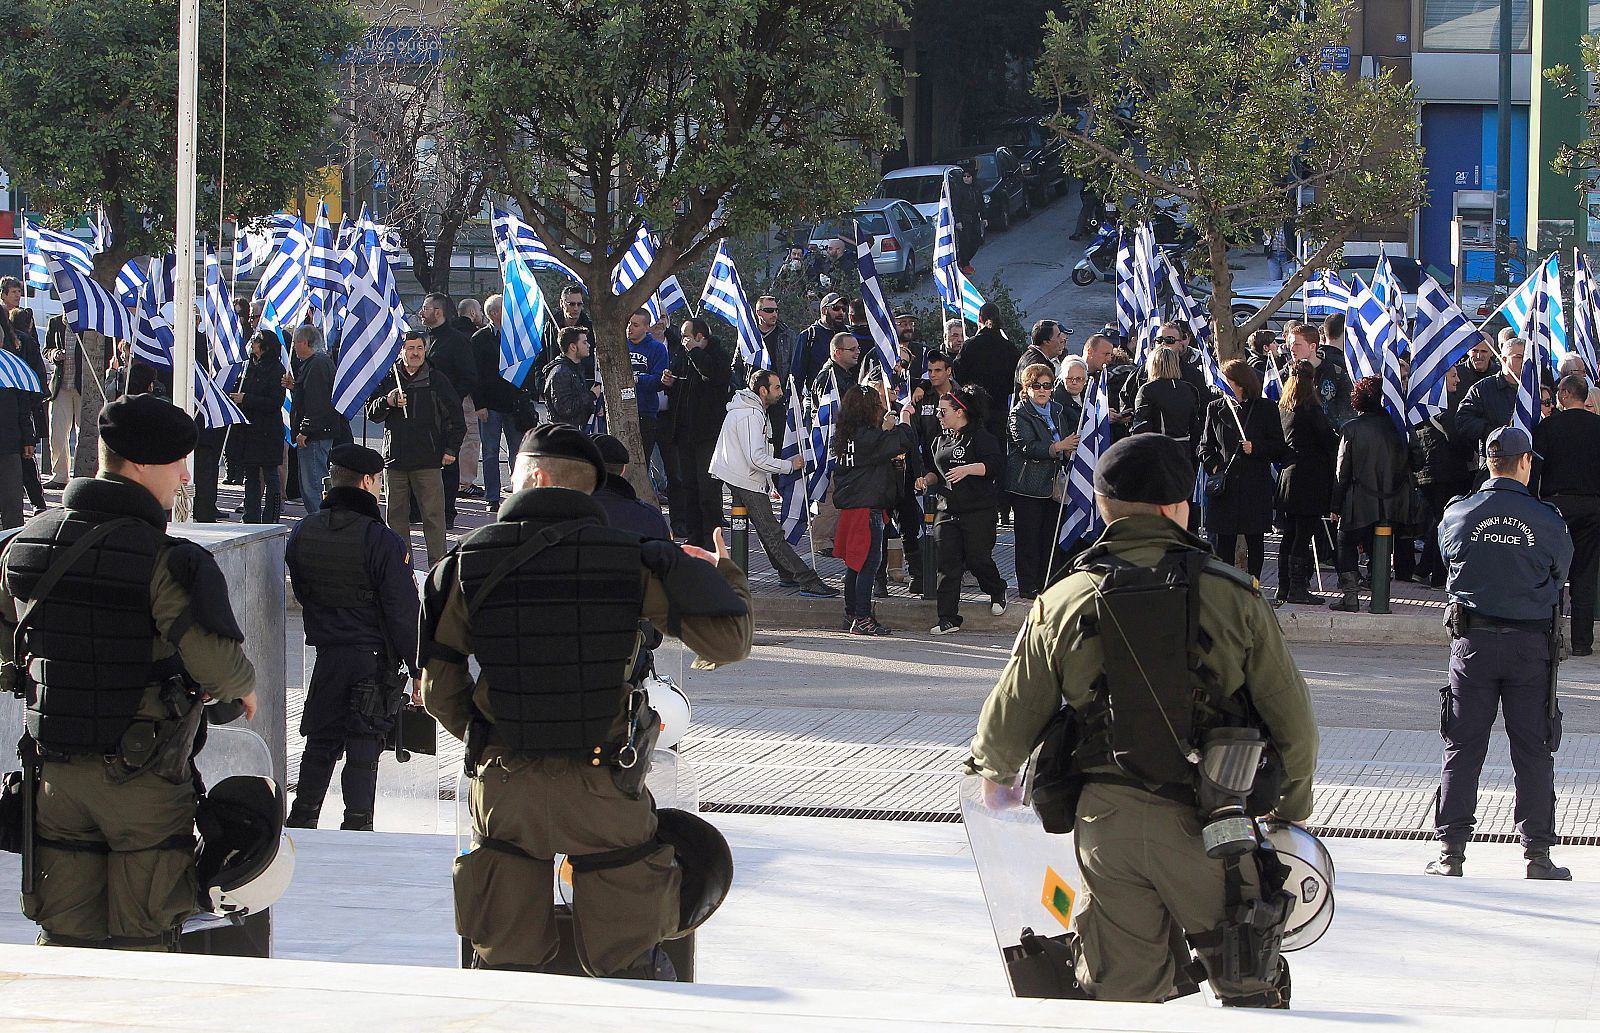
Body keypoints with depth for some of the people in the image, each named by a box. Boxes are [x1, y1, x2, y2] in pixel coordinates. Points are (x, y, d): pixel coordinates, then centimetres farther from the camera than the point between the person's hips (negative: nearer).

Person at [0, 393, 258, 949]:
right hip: (143, 778, -5)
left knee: (65, 938, 12)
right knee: (142, 943, 4)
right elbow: (217, 664, -24)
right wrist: (243, 687, -1)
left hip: (57, 770, 5)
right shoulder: (163, 560, -18)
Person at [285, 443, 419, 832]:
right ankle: (357, 827, 0)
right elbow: (403, 611, -15)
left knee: (320, 742, 15)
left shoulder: (302, 533, 1)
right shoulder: (382, 541, -16)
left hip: (326, 654, 5)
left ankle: (301, 821, 19)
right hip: (375, 656, -5)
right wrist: (418, 668, -10)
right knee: (363, 748, 0)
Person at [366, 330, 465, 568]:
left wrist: (451, 449, 1)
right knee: (396, 515, 6)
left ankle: (437, 564, -4)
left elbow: (455, 418, 8)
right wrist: (387, 402, -12)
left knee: (433, 514, -7)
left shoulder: (437, 382, 4)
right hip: (394, 459, 3)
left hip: (428, 460, -3)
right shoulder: (388, 380, 9)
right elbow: (371, 413, 8)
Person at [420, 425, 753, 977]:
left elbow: (439, 687, 1)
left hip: (505, 785, 1)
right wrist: (725, 575, 17)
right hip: (604, 787, -1)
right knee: (634, 968, 9)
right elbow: (728, 642, -4)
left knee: (502, 964, 13)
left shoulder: (470, 564, -3)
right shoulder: (630, 562, -6)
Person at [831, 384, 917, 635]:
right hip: (868, 507, -9)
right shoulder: (866, 436, -16)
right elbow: (906, 442, -18)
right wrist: (904, 419, 0)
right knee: (870, 561, -7)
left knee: (854, 562, 14)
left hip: (849, 506, 9)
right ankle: (862, 619, -8)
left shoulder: (843, 436, 12)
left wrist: (886, 430, 9)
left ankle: (851, 615, 18)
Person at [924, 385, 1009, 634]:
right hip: (946, 509, 6)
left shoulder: (981, 438, -6)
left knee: (977, 558, -3)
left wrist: (968, 469, -29)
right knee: (947, 564, -2)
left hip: (978, 511, -6)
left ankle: (997, 593, 29)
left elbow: (996, 465, -18)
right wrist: (927, 480, 9)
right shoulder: (941, 440, 17)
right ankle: (948, 620, -1)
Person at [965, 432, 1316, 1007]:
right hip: (1208, 824, -2)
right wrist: (1293, 807, 16)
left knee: (1120, 998, 12)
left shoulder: (1064, 603, -2)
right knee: (1250, 990, 11)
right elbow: (1293, 722, -2)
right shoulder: (1233, 597, -7)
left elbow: (1007, 722, 4)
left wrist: (994, 776, 27)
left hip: (1106, 823, 2)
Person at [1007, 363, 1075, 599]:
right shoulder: (1019, 414, -8)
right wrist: (1059, 447, -28)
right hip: (1028, 487, -7)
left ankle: (1047, 584, 17)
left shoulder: (1056, 410, 15)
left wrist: (1069, 450, 7)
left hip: (1052, 484, 7)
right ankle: (1027, 587, 2)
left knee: (1051, 535, 8)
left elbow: (1067, 441, 29)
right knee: (1029, 536, -3)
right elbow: (1028, 448, -20)